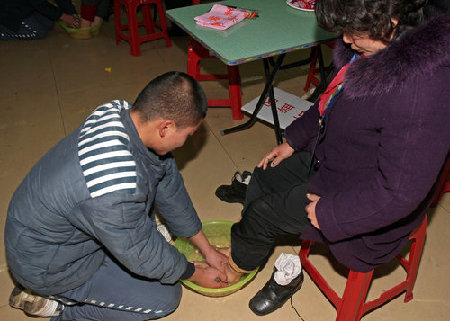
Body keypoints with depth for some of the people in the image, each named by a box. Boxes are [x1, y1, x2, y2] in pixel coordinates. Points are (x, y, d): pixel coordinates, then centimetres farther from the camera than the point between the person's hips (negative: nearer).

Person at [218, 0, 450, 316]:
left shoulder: (422, 91, -37)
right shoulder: (375, 47, -9)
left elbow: (400, 192, -33)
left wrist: (328, 212, -23)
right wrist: (293, 140, 12)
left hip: (365, 203, -9)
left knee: (262, 213, -2)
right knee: (263, 179, 14)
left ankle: (235, 267, 33)